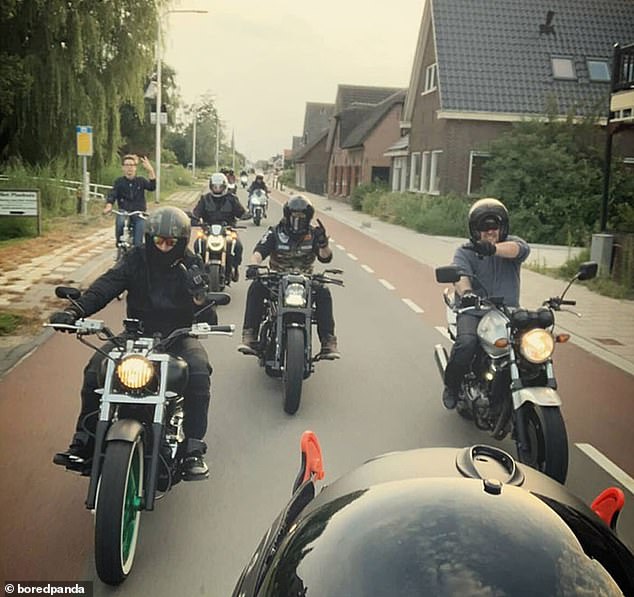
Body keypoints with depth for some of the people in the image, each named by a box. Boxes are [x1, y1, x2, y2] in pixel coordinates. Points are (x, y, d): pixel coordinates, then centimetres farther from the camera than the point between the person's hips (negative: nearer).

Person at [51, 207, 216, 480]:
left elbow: (205, 312, -6)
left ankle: (194, 450, -23)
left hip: (178, 336, -1)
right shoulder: (136, 259, 0)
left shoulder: (191, 264, -1)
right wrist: (76, 310, -33)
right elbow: (107, 284, -16)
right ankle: (83, 442, -4)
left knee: (199, 372, -31)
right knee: (95, 370, -19)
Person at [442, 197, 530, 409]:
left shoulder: (512, 242, 9)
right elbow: (460, 274, -13)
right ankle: (451, 386, -5)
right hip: (473, 311, -2)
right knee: (466, 342, -30)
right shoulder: (465, 252, 8)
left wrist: (493, 249, -40)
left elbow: (520, 248, -18)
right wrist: (465, 292, -39)